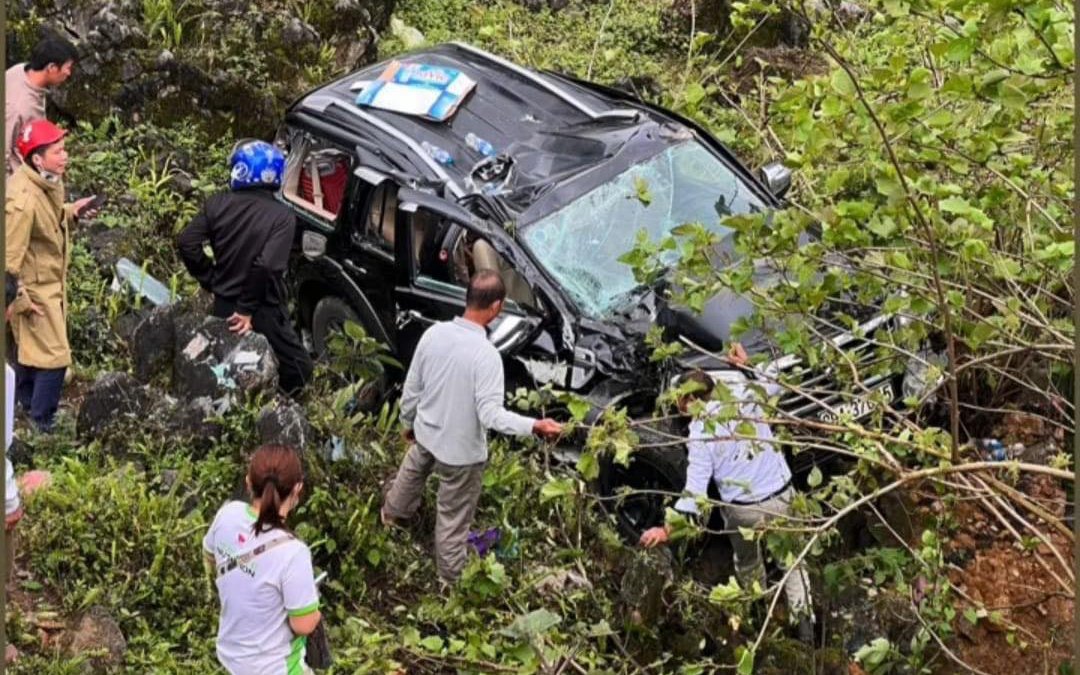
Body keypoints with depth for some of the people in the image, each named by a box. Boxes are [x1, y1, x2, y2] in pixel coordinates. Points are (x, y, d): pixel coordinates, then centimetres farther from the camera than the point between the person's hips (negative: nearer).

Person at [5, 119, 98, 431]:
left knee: (31, 350, 24)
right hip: (34, 288, -9)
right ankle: (40, 425, 10)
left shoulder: (48, 181, -3)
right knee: (53, 357, -4)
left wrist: (72, 211, -1)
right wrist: (19, 299, -21)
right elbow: (9, 256, -27)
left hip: (50, 282, 9)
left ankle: (25, 408, 42)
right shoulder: (23, 200, -31)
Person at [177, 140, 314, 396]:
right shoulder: (282, 216, -16)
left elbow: (186, 243, -8)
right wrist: (247, 309, -16)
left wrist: (211, 280, 5)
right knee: (299, 369, 9)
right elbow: (267, 266, -27)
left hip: (223, 307, 5)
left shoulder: (218, 204, -3)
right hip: (262, 312, -5)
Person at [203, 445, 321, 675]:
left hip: (231, 651, 6)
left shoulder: (228, 515, -16)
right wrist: (314, 610, -2)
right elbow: (303, 625, -23)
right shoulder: (292, 553, -35)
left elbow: (211, 558, 7)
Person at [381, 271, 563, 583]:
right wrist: (534, 426, -40)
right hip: (461, 450, -6)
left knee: (411, 474, 38)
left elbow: (412, 388, -1)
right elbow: (490, 414, -34)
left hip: (426, 432, 6)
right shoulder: (486, 354, -31)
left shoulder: (434, 333, -13)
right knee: (453, 519, 15)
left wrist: (408, 422, 16)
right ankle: (451, 578, 34)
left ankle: (392, 514, 66)